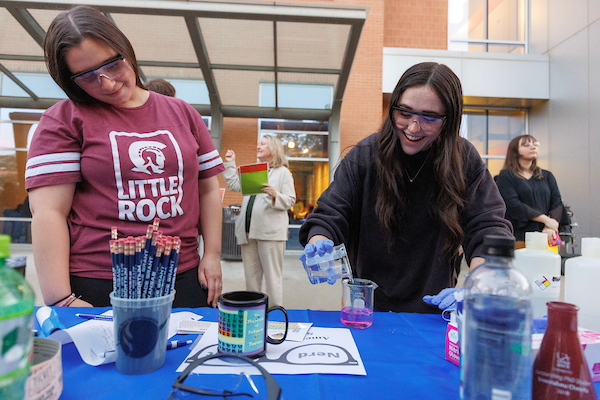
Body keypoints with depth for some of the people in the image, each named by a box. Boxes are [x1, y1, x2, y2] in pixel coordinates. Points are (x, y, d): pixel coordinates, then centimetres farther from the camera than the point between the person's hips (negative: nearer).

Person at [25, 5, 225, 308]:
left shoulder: (182, 113, 9)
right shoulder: (63, 120, 0)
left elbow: (208, 189, 9)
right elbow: (48, 212, -6)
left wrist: (212, 256, 3)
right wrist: (61, 301, -12)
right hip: (95, 288, -2)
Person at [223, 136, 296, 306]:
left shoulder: (283, 172, 3)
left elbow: (290, 201, -3)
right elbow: (234, 185, 17)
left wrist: (275, 195, -21)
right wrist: (230, 163, 18)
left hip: (270, 231, -6)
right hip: (249, 230, 6)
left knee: (272, 276, -3)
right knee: (251, 274, 12)